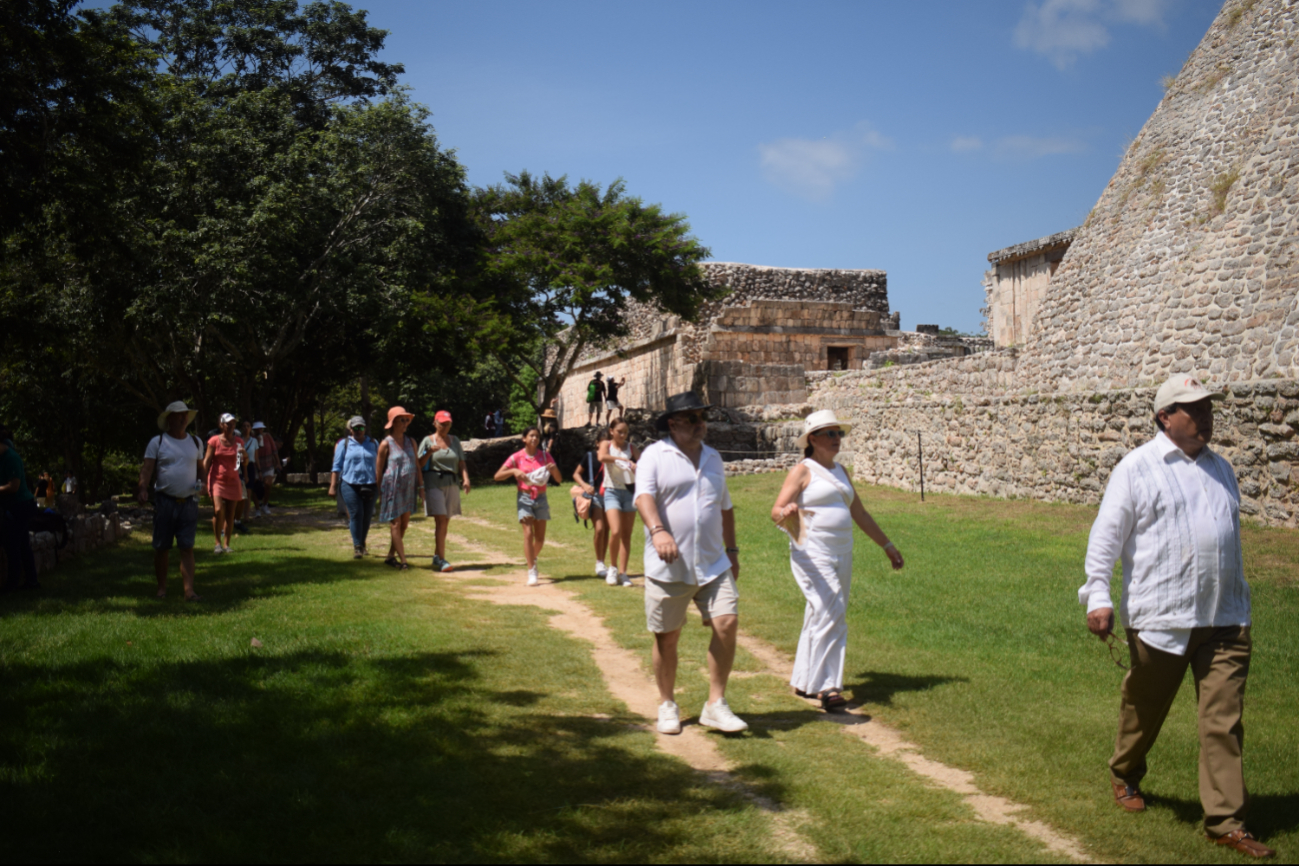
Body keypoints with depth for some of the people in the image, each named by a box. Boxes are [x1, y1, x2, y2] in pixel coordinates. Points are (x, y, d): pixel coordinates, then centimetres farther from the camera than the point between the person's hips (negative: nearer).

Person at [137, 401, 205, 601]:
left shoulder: (195, 442, 11)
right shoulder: (157, 442, 0)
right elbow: (147, 468, -7)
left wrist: (200, 482, -1)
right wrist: (143, 488, -23)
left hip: (189, 502, 2)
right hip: (165, 501, -2)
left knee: (187, 547, -2)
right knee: (161, 547, 5)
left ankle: (189, 591, -5)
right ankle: (162, 588, 18)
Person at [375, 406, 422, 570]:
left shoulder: (410, 442, 9)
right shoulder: (386, 444, -7)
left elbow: (417, 465, 13)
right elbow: (378, 469, -3)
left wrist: (420, 486, 7)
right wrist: (380, 493, -3)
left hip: (408, 488, 6)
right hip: (392, 487, -6)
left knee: (404, 524, 9)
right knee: (395, 524, -4)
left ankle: (390, 556, 22)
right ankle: (403, 560, -6)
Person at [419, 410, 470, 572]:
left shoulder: (455, 440, 14)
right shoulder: (428, 440, 2)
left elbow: (461, 463, 12)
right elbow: (419, 464, -4)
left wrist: (466, 479, -4)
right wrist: (429, 452, -20)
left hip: (452, 484, 4)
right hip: (434, 484, -4)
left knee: (445, 522, 7)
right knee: (440, 521, -13)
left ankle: (437, 556, 17)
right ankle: (441, 559, -14)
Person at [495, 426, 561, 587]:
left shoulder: (545, 456, 3)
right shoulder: (517, 457, -3)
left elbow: (558, 479, 2)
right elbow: (497, 476, -6)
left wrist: (554, 468, -19)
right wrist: (514, 471, -23)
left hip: (541, 499, 3)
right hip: (524, 498, -3)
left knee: (540, 538, 6)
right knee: (528, 534, -14)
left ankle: (533, 560, 36)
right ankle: (531, 572, -12)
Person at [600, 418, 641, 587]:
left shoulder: (631, 448, 9)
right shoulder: (606, 445, 3)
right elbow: (602, 457, -20)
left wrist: (637, 466, -25)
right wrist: (623, 459, -28)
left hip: (629, 491, 3)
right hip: (612, 491, -3)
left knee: (627, 534, 2)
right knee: (615, 532, -16)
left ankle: (622, 573, 7)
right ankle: (613, 567, 5)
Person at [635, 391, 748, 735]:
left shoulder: (713, 458, 16)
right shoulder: (655, 455, -2)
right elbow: (644, 496, -18)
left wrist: (732, 549, 21)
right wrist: (657, 530, -35)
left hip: (713, 564, 4)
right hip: (668, 568, -4)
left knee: (727, 623, -9)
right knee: (667, 637, 5)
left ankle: (715, 705, 2)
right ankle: (667, 706, 23)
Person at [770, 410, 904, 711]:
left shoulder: (840, 471, 17)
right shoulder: (802, 471, -5)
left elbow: (859, 514, 23)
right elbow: (776, 511, -15)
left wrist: (887, 545, 25)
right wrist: (786, 512, -39)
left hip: (841, 555, 7)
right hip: (812, 554, -7)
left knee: (820, 618, 11)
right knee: (831, 613, -19)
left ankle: (804, 682, 22)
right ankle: (826, 686, -16)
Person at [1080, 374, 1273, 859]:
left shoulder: (1219, 468, 13)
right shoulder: (1138, 468, -6)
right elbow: (1106, 535, -8)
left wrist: (1238, 603, 24)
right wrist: (1098, 596, -16)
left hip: (1225, 619, 5)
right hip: (1160, 618, -4)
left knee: (1224, 719, 0)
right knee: (1144, 708, 12)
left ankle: (1225, 820, 6)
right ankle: (1124, 776, 38)